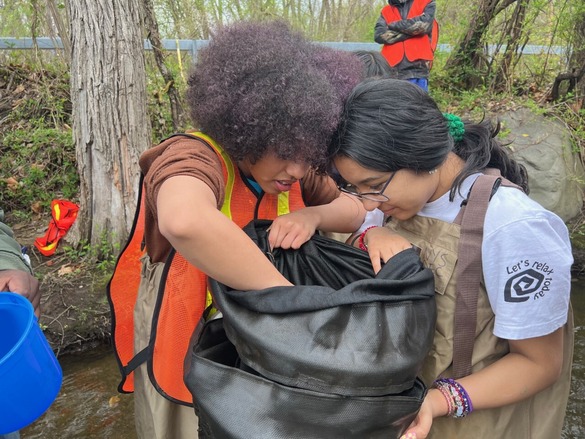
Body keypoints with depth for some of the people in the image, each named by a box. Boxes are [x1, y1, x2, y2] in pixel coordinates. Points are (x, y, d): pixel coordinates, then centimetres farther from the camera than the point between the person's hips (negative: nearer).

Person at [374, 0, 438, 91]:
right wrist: (412, 31, -2)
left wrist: (394, 25, 2)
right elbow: (379, 35, -1)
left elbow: (424, 23, -8)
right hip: (391, 70, 3)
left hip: (416, 71, -2)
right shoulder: (386, 11, 18)